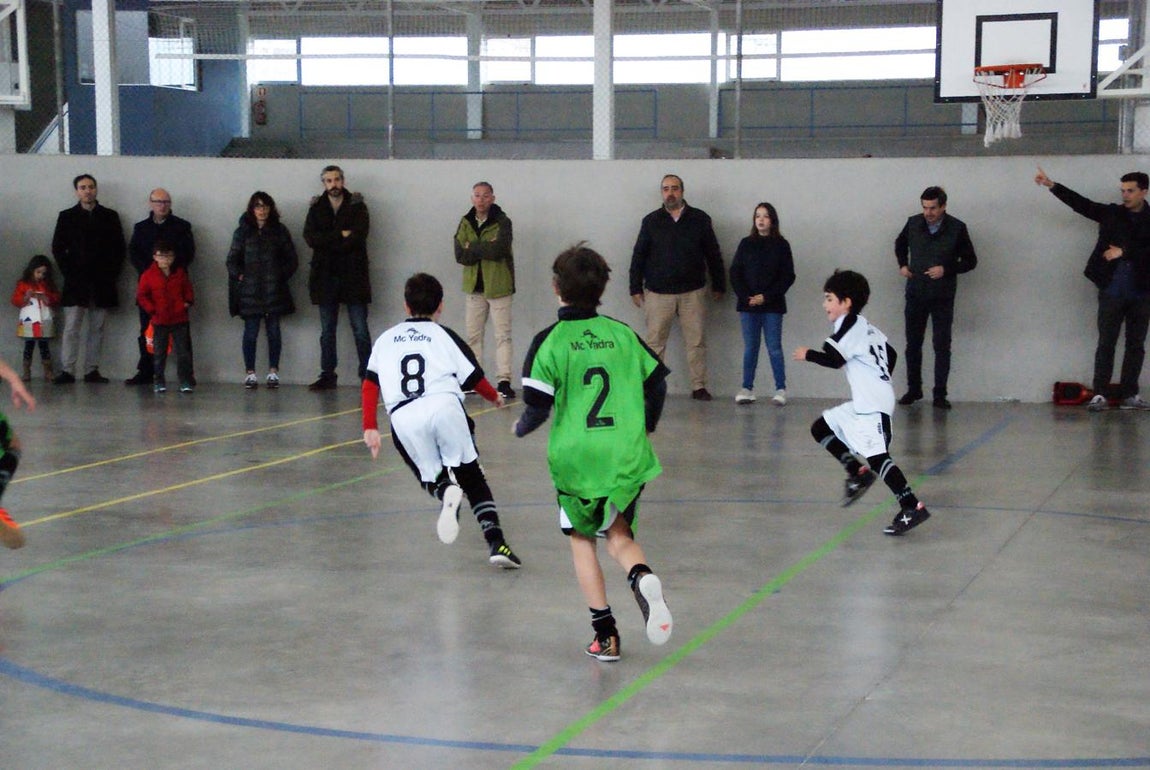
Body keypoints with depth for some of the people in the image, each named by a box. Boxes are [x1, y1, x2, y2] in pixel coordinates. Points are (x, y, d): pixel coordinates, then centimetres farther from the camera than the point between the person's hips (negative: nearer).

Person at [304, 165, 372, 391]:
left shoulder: (357, 206, 2)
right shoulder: (316, 208, 9)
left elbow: (358, 235, -14)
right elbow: (310, 237, -6)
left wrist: (327, 242, -12)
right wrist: (340, 235, -12)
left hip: (353, 275, -3)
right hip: (326, 277, 3)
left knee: (360, 330, -3)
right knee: (327, 331, 7)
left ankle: (367, 374, 1)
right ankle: (328, 375, 12)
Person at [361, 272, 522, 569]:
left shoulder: (385, 338, 25)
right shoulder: (443, 335, 19)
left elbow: (370, 384, 14)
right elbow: (473, 378, 16)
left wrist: (370, 428, 14)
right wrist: (495, 397, 35)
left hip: (402, 417, 1)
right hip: (444, 404, -1)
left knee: (432, 477, 16)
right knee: (471, 475, 7)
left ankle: (446, 491, -21)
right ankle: (496, 542, -7)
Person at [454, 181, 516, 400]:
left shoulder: (502, 222, -8)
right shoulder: (466, 223, 6)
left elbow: (498, 249, -24)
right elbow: (459, 254, -5)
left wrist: (472, 248, -11)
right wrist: (485, 249, -14)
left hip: (498, 286, -5)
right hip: (474, 285, 5)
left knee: (503, 335, -4)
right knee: (473, 335, 10)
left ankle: (503, 381, -5)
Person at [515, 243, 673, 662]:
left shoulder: (550, 341, -6)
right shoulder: (622, 333, 6)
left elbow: (538, 404, -11)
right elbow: (657, 381, 12)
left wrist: (521, 428, 12)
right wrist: (644, 427, 28)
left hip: (576, 457, -2)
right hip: (627, 454, 2)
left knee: (582, 540, 15)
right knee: (618, 536, 13)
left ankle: (605, 633, 11)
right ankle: (642, 577, -23)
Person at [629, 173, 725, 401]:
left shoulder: (699, 219, 5)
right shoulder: (651, 221, 6)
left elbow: (713, 255, 10)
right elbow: (638, 256, 8)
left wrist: (719, 285, 11)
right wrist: (636, 288, 4)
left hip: (692, 293, 0)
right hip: (658, 293, 0)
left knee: (696, 341, 2)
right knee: (655, 342, -1)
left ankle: (699, 386, 9)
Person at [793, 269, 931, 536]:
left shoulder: (850, 326, -10)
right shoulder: (866, 327, 18)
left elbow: (833, 359, -19)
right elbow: (891, 354, 24)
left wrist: (808, 354, -4)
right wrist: (880, 379, 34)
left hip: (874, 404, -10)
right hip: (864, 403, 10)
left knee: (876, 456, -17)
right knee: (821, 428, 15)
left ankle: (912, 507, -21)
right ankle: (858, 473, 14)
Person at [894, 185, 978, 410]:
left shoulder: (957, 228, -7)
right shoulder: (913, 223, 1)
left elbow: (970, 261, -1)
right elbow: (900, 244, 22)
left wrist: (946, 270, -15)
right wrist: (902, 265, 6)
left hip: (943, 297, -2)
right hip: (915, 294, 3)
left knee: (942, 345, -1)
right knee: (913, 343, 8)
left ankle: (940, 394, 4)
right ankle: (914, 389, 20)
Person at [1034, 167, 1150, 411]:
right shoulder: (1111, 213, 6)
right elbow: (1080, 203, 0)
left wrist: (1124, 252, -13)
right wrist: (1051, 185, -9)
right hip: (1112, 291, 0)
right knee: (1106, 343, -1)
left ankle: (1129, 395, 10)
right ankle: (1100, 395, 0)